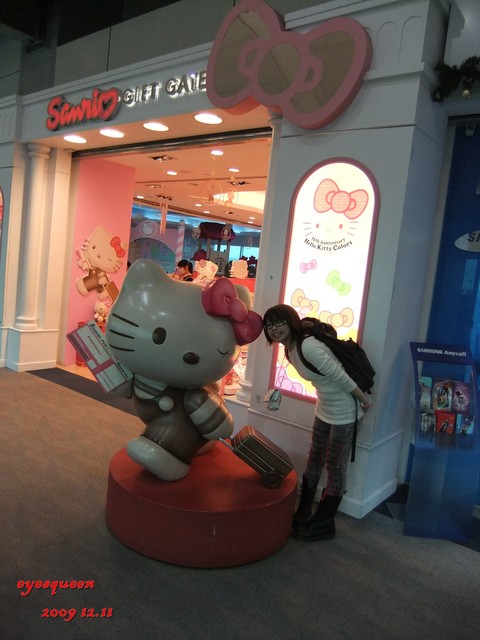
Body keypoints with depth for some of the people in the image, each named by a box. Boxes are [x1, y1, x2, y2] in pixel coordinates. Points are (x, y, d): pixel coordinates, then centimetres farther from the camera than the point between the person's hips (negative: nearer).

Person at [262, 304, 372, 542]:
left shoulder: (308, 346, -29)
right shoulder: (291, 349, 1)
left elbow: (340, 375, -25)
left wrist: (364, 400, -16)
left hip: (343, 410, -9)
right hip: (324, 408, 9)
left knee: (335, 467, 7)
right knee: (314, 460, 18)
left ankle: (323, 525, 24)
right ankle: (302, 515, 35)